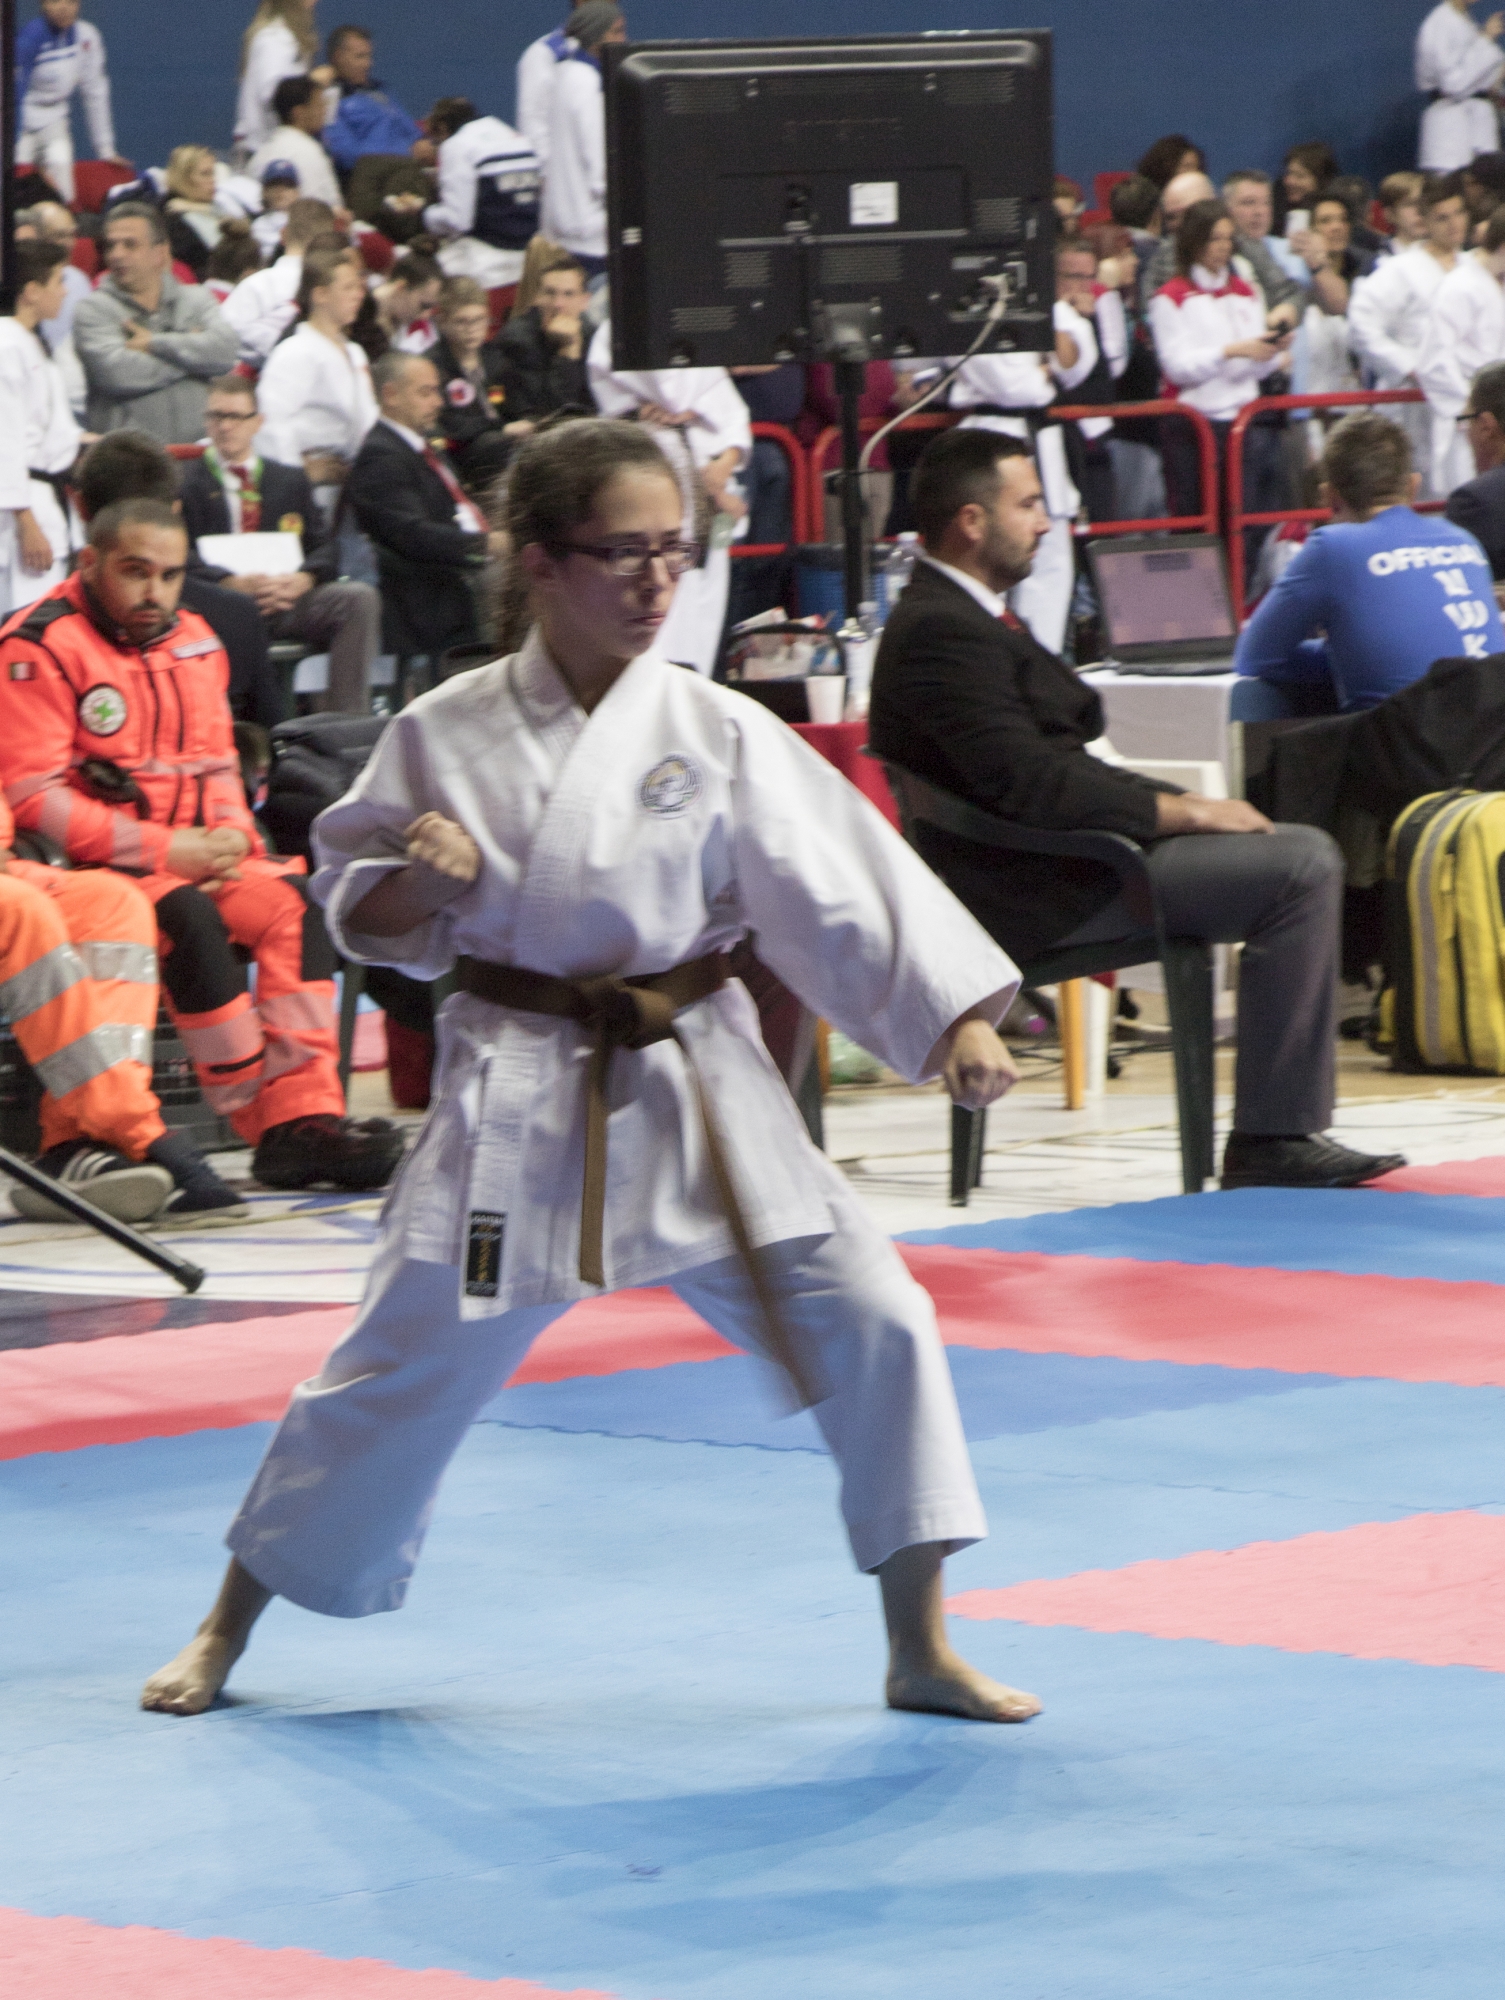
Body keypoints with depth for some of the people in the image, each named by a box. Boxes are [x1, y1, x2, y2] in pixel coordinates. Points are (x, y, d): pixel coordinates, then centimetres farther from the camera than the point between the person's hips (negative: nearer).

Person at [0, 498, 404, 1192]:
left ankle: (304, 1118, -27)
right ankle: (264, 1123, -28)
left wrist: (230, 834, -4)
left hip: (192, 857, 7)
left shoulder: (194, 643, 14)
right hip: (86, 867, -7)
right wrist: (162, 850, -18)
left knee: (293, 902, -19)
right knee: (186, 914, -34)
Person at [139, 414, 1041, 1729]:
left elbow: (834, 888, -8)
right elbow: (366, 915, 6)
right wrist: (422, 883, -17)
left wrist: (956, 1017, -18)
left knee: (870, 1324, -7)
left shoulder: (717, 733, -5)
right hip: (516, 1095, -1)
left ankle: (920, 1649, 6)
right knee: (403, 1365, 6)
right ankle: (230, 1630, 26)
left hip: (695, 1084, 1)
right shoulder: (448, 733, -4)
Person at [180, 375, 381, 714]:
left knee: (360, 597, -23)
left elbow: (324, 548, 13)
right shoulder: (184, 482, 10)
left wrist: (303, 578, -11)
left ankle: (347, 719, -25)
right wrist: (231, 583, -21)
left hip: (285, 595, 4)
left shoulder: (290, 480, 22)